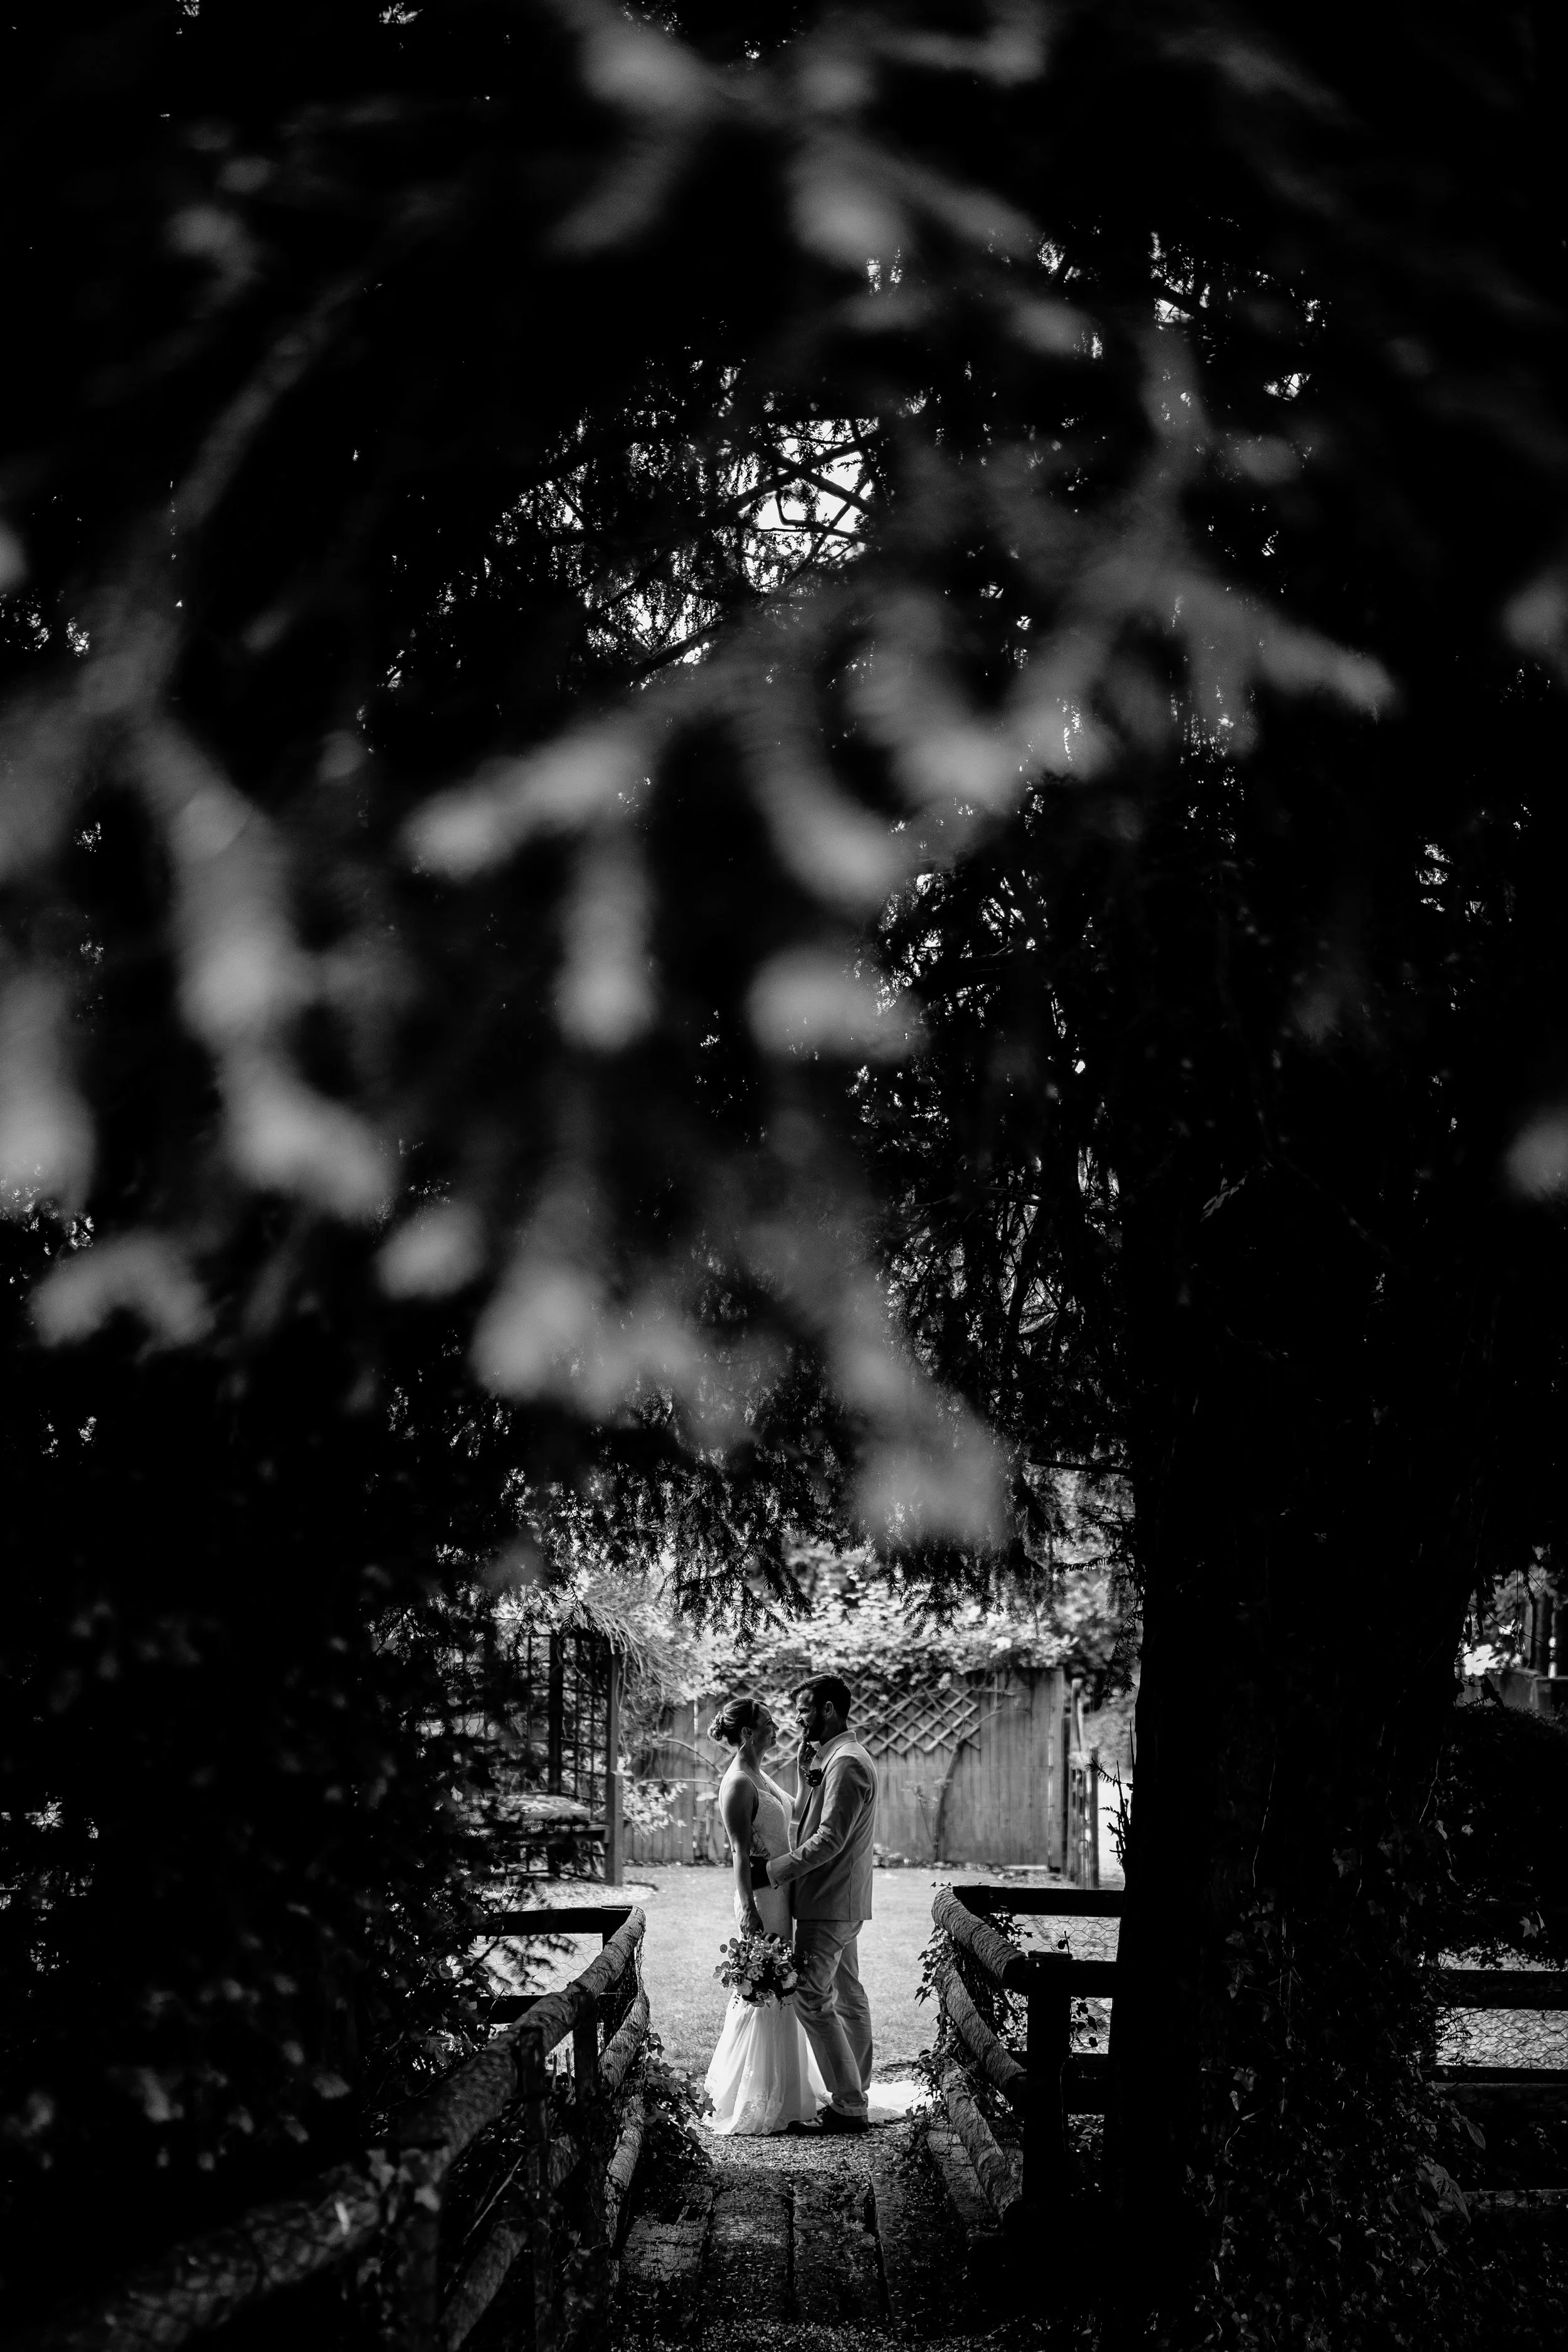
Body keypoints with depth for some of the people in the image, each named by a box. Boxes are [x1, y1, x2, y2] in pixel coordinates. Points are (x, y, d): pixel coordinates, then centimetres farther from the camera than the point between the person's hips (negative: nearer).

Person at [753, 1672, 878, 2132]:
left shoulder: (846, 1763, -18)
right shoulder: (830, 1757, 16)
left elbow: (829, 1839, -23)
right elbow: (806, 1815, 15)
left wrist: (772, 1871, -21)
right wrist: (806, 1765, 8)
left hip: (830, 1903, -11)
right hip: (842, 1902, 11)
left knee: (813, 1999, -10)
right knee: (848, 1996, 13)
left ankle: (850, 2106, -9)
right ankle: (855, 2096, 19)